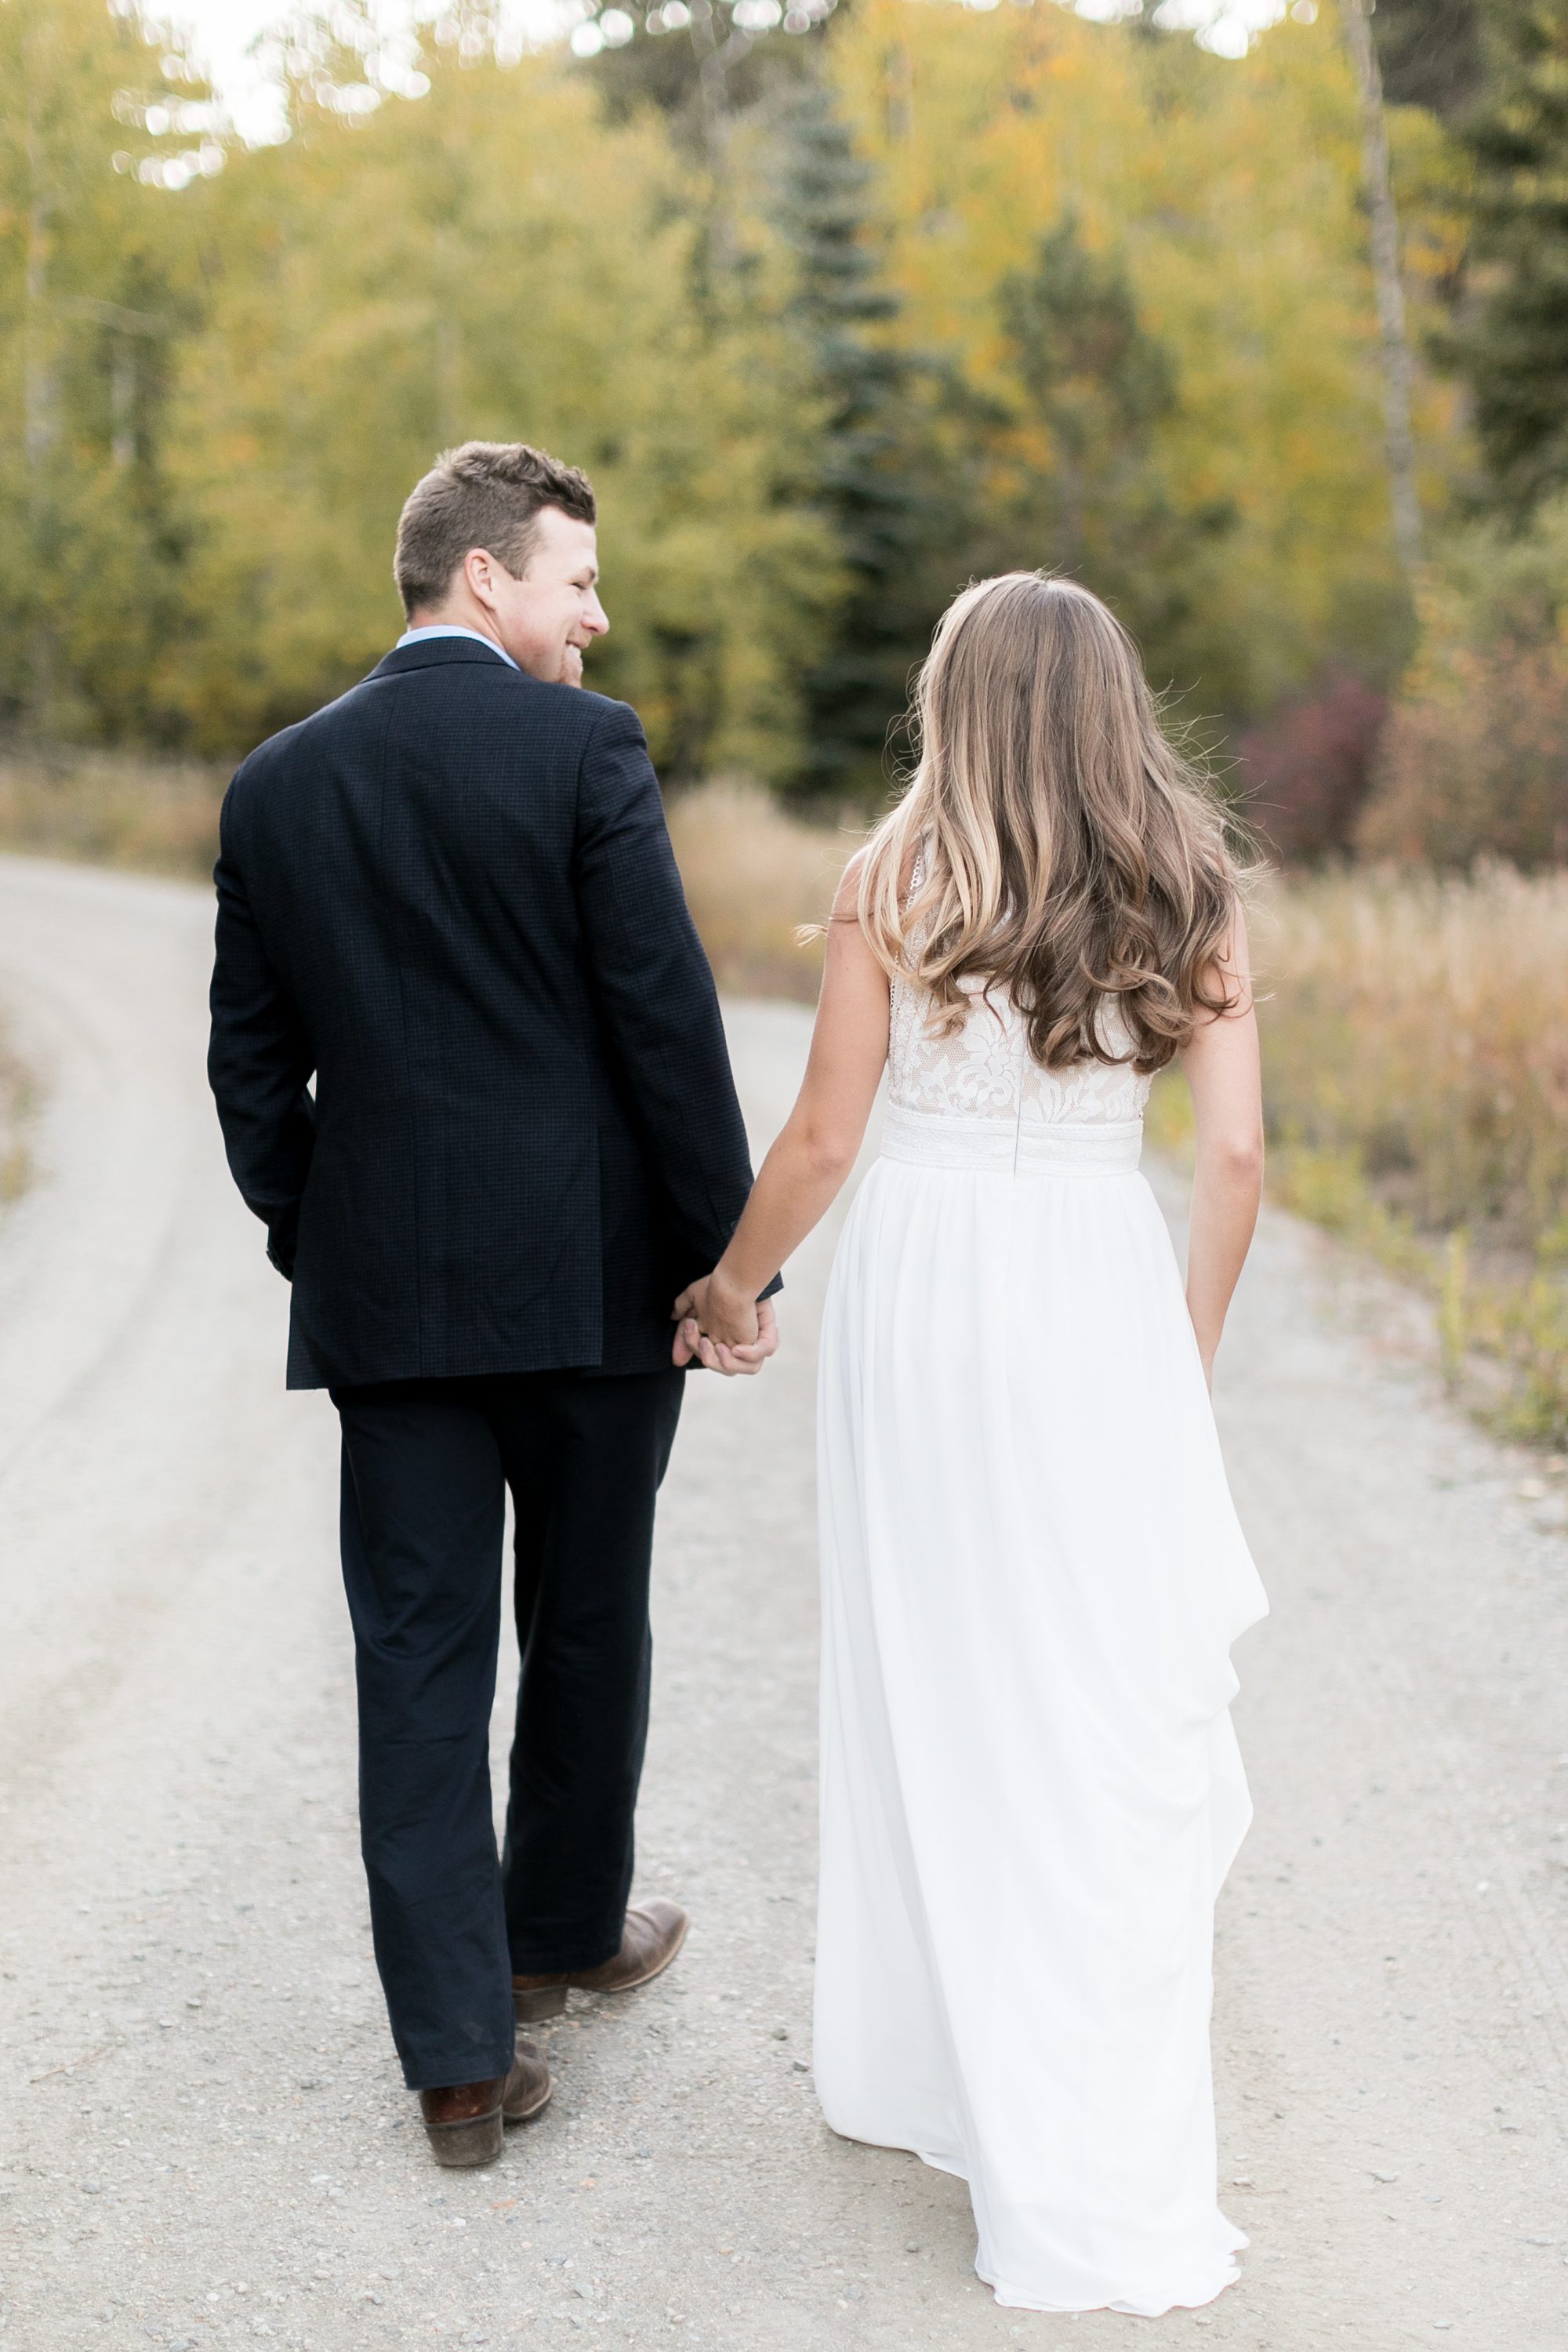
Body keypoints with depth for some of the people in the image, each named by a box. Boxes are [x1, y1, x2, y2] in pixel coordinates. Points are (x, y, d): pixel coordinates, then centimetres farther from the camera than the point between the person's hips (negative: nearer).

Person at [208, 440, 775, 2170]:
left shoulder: (276, 784, 6)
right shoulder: (583, 749, -9)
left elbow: (253, 1066, 8)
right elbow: (666, 1015, -12)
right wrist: (730, 1252, -5)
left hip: (383, 1292, 3)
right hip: (590, 1275, -3)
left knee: (417, 1656, 6)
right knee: (585, 1628, 17)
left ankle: (459, 2055, 8)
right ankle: (568, 1926, 37)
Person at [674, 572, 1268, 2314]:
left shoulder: (896, 881, -1)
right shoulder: (1188, 892, 3)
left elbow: (821, 1140, 0)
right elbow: (1234, 1156, 0)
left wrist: (729, 1287, 16)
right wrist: (1187, 1346, 12)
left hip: (923, 1277, 0)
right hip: (1103, 1292, 0)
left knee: (927, 1687, 14)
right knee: (1111, 1714, 4)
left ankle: (915, 2066, 31)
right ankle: (1090, 2187, 8)